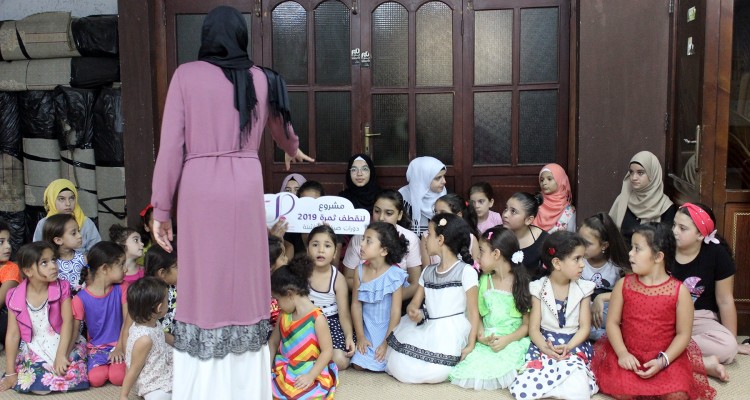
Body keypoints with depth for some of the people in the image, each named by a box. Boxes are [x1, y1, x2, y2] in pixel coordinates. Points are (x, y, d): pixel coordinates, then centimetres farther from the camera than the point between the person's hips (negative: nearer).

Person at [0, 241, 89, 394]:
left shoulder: (61, 288, -7)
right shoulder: (15, 297, -4)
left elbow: (68, 322, -16)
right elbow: (13, 335, -2)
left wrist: (61, 355, -26)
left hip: (63, 345, -1)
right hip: (34, 351, 1)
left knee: (71, 378, -25)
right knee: (38, 387, -23)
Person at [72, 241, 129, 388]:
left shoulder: (121, 289, -1)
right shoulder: (81, 299, -7)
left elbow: (128, 320, -4)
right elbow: (74, 330, -3)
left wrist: (121, 347, -13)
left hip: (118, 344, 1)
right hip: (96, 348, -1)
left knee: (118, 377, -24)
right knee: (96, 379, -26)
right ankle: (106, 363, 4)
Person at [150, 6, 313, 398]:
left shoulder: (186, 75, 2)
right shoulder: (260, 79, 10)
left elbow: (171, 145, -3)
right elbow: (280, 125, 29)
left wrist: (161, 208, 2)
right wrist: (292, 150, 51)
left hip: (199, 186, -2)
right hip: (245, 185, 2)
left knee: (204, 282, 5)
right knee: (244, 280, 10)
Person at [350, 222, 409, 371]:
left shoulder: (394, 274, -14)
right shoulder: (360, 271, -3)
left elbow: (396, 311, -12)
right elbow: (356, 304, 0)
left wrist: (387, 342, -13)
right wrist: (360, 336, -4)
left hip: (388, 330, -3)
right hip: (368, 331, 3)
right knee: (359, 364, -10)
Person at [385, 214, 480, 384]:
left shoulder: (466, 271, -8)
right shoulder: (427, 272, 12)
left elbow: (473, 312, -7)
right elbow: (415, 303, 11)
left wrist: (471, 344, -12)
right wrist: (413, 312, -13)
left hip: (450, 333, -5)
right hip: (426, 328, 5)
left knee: (433, 373, -23)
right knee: (399, 367, -13)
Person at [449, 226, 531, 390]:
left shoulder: (521, 284, -3)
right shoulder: (484, 281, 10)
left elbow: (527, 324, -3)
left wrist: (507, 340, -18)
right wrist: (480, 335, -12)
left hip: (514, 341, -3)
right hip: (487, 340, 3)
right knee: (473, 363, -22)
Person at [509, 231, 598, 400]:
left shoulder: (583, 288, 3)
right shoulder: (539, 288, 0)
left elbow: (585, 327, 0)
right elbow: (534, 328, -2)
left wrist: (568, 347, -18)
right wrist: (546, 348, -21)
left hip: (574, 345, 0)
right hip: (545, 344, 1)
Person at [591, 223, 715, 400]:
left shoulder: (679, 291, -7)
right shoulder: (623, 285, -1)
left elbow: (683, 334, -6)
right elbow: (612, 322, -1)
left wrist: (662, 361, -18)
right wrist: (622, 353, -16)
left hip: (666, 358, -1)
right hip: (629, 355, 1)